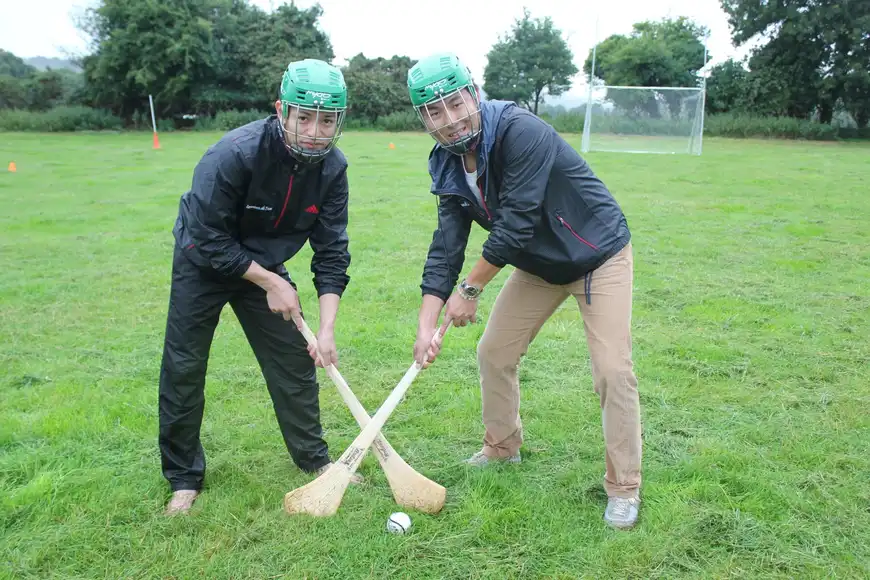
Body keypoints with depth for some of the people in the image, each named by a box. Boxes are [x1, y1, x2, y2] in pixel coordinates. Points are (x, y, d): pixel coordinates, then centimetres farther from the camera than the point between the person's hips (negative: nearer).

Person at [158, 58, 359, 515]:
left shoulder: (332, 167, -18)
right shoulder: (234, 154, -34)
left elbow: (331, 252, -14)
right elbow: (210, 242, -28)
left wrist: (327, 328, -21)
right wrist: (272, 283, -23)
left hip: (265, 266, 4)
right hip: (203, 262, -4)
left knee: (296, 360, 4)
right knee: (183, 369, -1)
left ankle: (314, 459, 22)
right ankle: (184, 478, 17)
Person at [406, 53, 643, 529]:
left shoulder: (521, 132, -31)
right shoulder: (449, 166, -8)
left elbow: (515, 225, -32)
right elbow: (445, 248, -10)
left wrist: (471, 287, -20)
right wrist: (426, 326, -19)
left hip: (598, 253, -7)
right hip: (537, 264, 7)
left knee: (612, 370, -12)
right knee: (493, 352, 10)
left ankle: (624, 489, 6)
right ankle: (502, 448, 33)